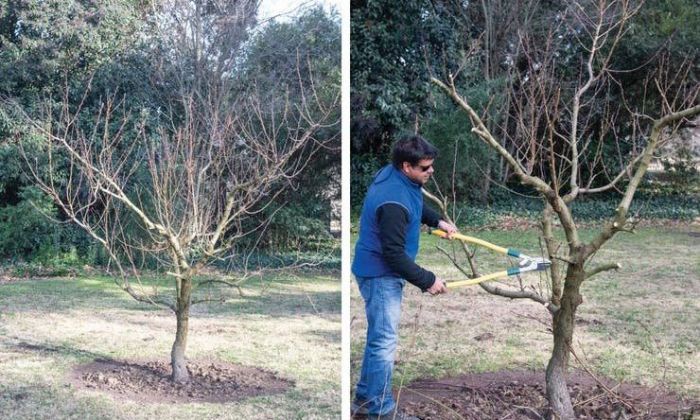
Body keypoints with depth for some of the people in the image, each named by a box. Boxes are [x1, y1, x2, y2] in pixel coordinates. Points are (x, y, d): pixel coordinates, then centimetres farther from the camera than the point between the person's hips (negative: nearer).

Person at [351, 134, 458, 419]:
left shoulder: (394, 175, 0)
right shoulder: (393, 202, -30)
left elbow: (414, 206, 24)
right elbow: (394, 255, -27)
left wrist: (436, 220, 13)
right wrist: (427, 281, -20)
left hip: (380, 270, 10)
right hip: (381, 275, -10)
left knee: (378, 338, 19)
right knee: (384, 342, -2)